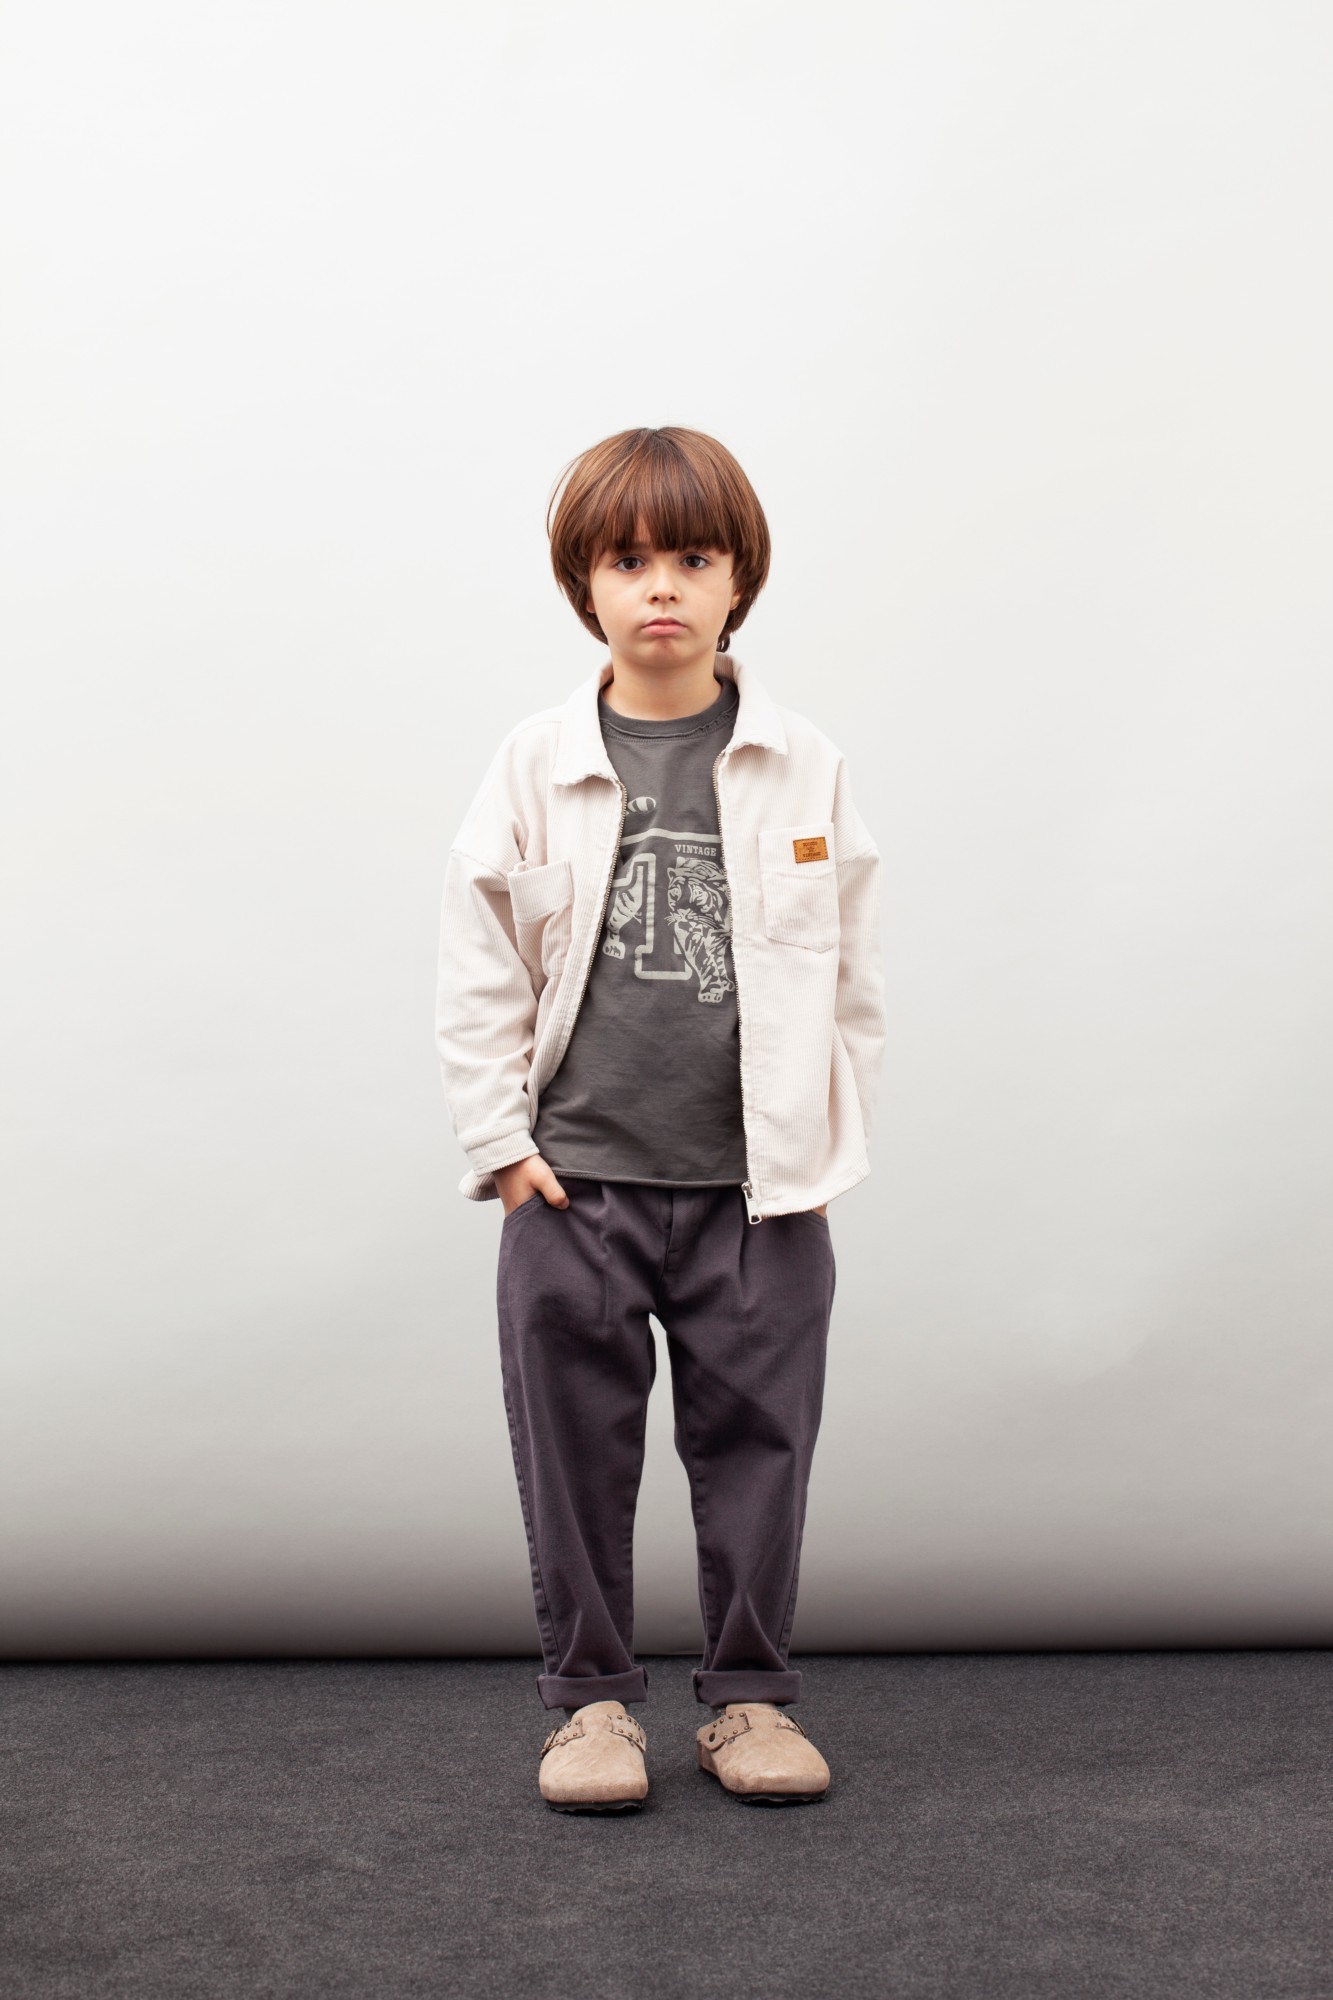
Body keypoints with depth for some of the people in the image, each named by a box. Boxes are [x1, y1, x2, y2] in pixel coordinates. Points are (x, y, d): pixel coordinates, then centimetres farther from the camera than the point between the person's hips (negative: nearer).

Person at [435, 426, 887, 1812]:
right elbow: (476, 968, 2)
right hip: (575, 1181, 0)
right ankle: (590, 1696, 23)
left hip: (760, 1186, 0)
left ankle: (749, 1695, 24)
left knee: (754, 1445, 9)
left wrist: (831, 1147, 1)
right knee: (575, 1450, 7)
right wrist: (502, 1141, -3)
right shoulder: (537, 764, -1)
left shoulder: (804, 768, 1)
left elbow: (851, 973, 5)